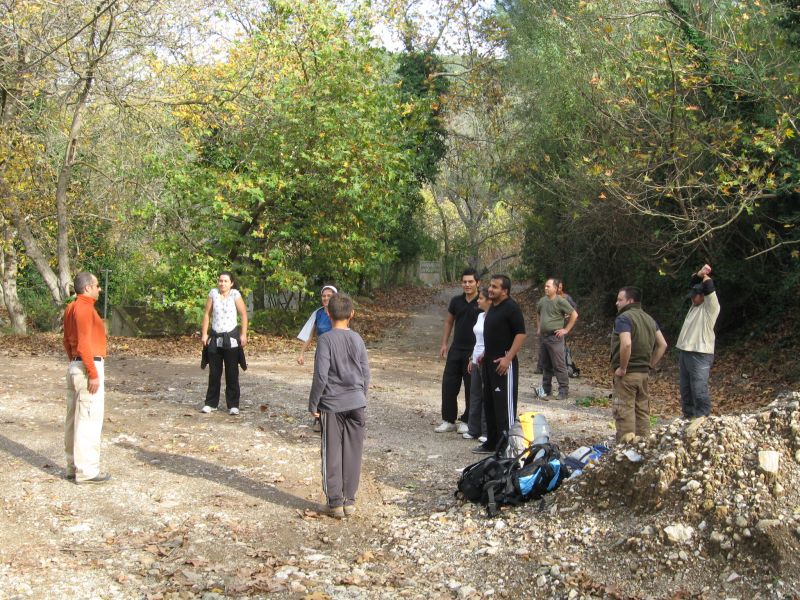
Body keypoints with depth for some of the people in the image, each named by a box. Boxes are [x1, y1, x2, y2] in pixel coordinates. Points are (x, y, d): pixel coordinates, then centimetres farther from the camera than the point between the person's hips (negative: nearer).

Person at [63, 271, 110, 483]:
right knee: (89, 420, -7)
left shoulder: (71, 308, 14)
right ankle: (86, 471, -4)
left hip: (75, 366, 10)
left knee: (75, 418, 14)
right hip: (89, 368, -10)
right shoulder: (85, 308, -16)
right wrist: (93, 374, -21)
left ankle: (74, 466, 22)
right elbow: (84, 344, -22)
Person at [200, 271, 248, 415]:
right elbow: (207, 314, 5)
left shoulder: (235, 294, -6)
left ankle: (233, 405, 8)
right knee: (214, 373, 9)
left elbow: (243, 314, -5)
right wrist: (204, 333, 0)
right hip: (215, 338, 3)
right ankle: (211, 403, 18)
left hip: (231, 338, -2)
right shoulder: (213, 293, 1)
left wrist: (243, 334, -10)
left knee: (232, 373, 2)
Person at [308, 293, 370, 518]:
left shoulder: (326, 340, -11)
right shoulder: (358, 340, 1)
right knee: (352, 453, 9)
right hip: (356, 403, 3)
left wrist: (313, 403, -5)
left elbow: (321, 376, -15)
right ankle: (349, 500, 14)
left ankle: (335, 501, 9)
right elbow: (366, 375, 5)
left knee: (332, 454, 5)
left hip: (332, 404, -3)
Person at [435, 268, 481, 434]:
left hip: (474, 352, -4)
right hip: (456, 350, 4)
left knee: (471, 388, 4)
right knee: (448, 385, 4)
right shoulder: (456, 301, 5)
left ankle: (467, 422, 16)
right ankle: (448, 420, 14)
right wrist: (444, 343, 9)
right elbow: (449, 322, 15)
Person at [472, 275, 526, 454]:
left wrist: (508, 358, -23)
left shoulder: (511, 308, -13)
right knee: (489, 403, 14)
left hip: (503, 364, -10)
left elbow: (521, 334, -18)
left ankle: (506, 445, -2)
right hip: (489, 362, 10)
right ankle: (492, 442, 24)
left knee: (504, 404, -7)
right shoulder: (493, 307, 15)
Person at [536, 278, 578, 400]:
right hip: (542, 336, 7)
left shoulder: (560, 301, -10)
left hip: (555, 337, -7)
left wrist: (566, 329, -10)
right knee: (545, 365, 14)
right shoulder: (542, 300, 10)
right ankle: (546, 389, 23)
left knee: (559, 366, -7)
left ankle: (564, 391, -3)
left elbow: (574, 314, -10)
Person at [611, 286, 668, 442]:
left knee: (624, 413, -4)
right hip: (644, 373, 8)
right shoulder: (649, 319, 13)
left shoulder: (624, 318, -13)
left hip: (627, 374, -8)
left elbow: (626, 344, -28)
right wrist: (650, 365, 13)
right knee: (643, 412, 15)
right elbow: (662, 344, 14)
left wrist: (622, 368, -18)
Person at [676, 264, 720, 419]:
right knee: (685, 389, 14)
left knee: (699, 390, -12)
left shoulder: (711, 306, -5)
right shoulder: (695, 305, 18)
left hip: (700, 355, -9)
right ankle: (688, 416, 22)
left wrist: (705, 275, 1)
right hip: (685, 352, 9)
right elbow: (694, 282, 22)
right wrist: (699, 274, 4)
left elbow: (709, 289, -17)